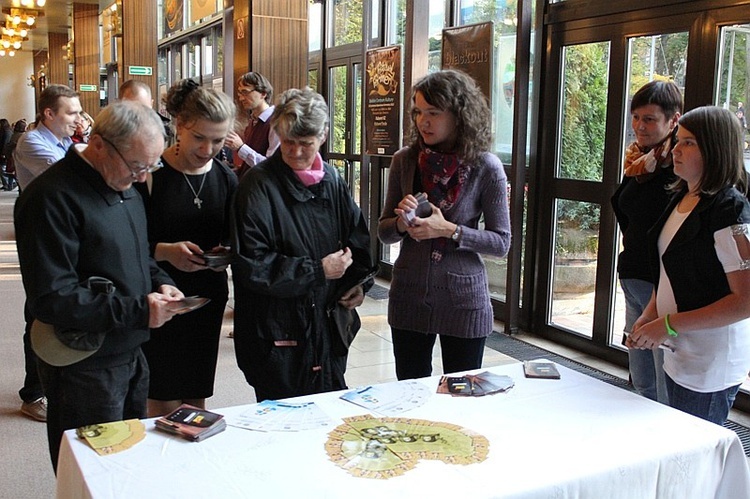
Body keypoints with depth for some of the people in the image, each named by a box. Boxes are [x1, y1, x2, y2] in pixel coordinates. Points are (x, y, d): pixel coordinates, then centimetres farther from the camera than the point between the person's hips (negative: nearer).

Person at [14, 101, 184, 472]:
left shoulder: (125, 188, 8)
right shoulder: (52, 198, -21)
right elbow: (51, 299, -25)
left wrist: (160, 283, 0)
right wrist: (136, 311, -26)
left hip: (131, 355, 8)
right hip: (85, 369, -8)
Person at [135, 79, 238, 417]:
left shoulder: (226, 178, 5)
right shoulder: (150, 174, -10)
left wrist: (226, 253, -8)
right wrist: (164, 251, -26)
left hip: (208, 301, 4)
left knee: (196, 402, 14)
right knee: (163, 405, 3)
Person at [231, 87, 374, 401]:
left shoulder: (331, 180, 5)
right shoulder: (258, 185, -13)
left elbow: (357, 237, 16)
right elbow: (251, 264, -19)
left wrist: (358, 281, -2)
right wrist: (317, 270, -16)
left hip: (329, 325, 6)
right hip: (278, 333, -6)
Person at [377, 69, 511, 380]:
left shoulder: (485, 167, -9)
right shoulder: (405, 161, -1)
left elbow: (501, 242, -7)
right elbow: (384, 232, 6)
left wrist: (450, 230, -19)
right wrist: (402, 223, -15)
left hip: (463, 300, -2)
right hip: (409, 297, 3)